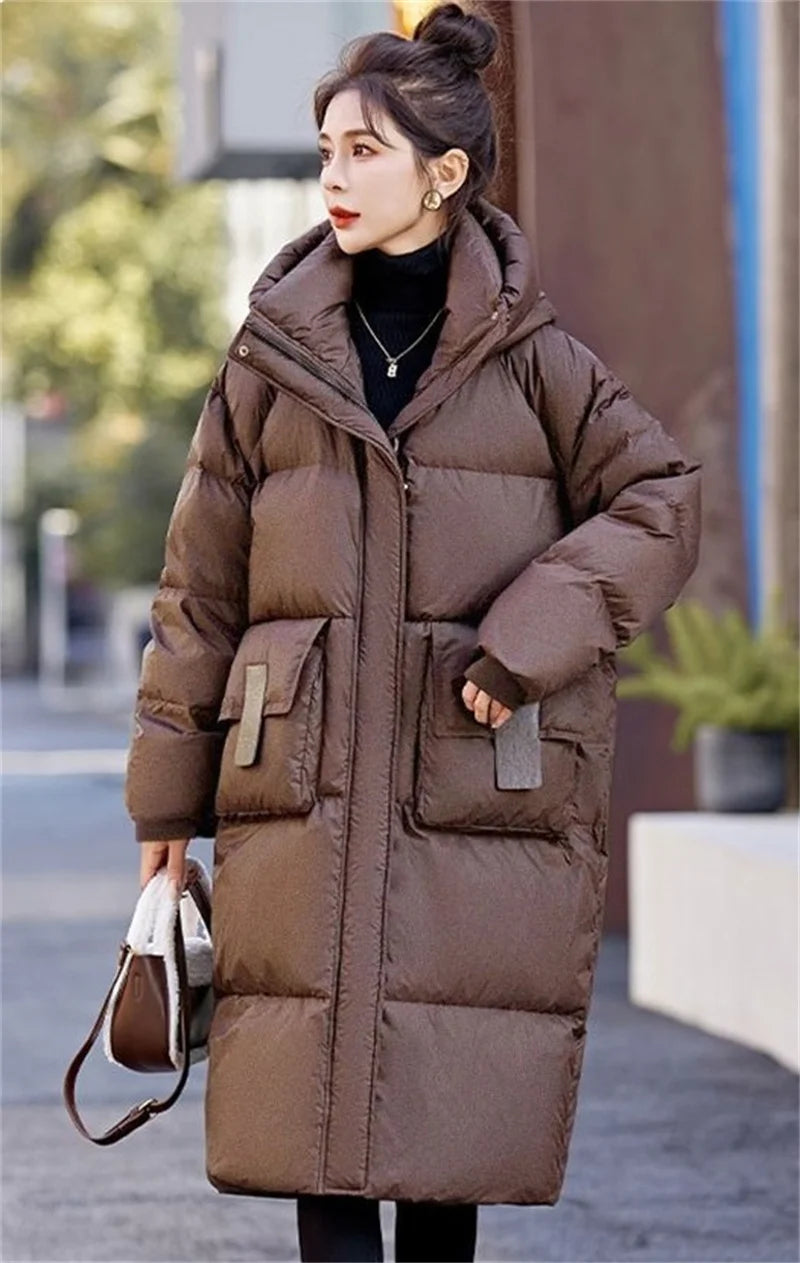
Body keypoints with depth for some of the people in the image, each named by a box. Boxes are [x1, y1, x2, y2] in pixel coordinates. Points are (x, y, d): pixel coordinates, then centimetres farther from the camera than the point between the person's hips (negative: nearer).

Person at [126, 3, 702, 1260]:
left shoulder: (532, 359, 2)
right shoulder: (275, 357, 7)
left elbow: (660, 501, 0)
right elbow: (201, 585, 10)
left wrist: (532, 637, -14)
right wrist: (169, 797, 7)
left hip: (480, 797, -1)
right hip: (310, 800, 1)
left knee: (455, 1123, 3)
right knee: (319, 1112, -5)